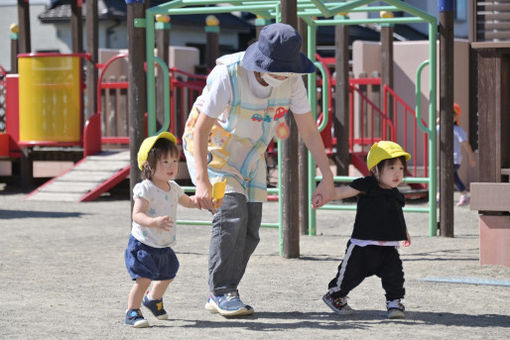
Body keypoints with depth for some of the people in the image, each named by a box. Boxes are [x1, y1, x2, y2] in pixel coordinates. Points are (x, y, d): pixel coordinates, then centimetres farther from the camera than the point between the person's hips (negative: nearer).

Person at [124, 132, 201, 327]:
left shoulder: (173, 188, 4)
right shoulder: (145, 189, -21)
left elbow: (188, 202, 23)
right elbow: (137, 215, -30)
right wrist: (154, 222, -48)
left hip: (164, 246, 8)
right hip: (143, 245, -8)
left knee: (167, 275, 24)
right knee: (143, 279, -18)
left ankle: (153, 299, 52)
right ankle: (132, 312, -4)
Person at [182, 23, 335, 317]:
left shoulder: (292, 80, -17)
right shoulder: (227, 75, -33)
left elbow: (309, 130, -9)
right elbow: (201, 129, -31)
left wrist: (328, 178, -14)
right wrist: (202, 182, -40)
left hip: (250, 157, 6)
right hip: (211, 148, -5)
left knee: (248, 232, 0)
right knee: (232, 212, -23)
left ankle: (220, 297, 12)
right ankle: (222, 293, -15)